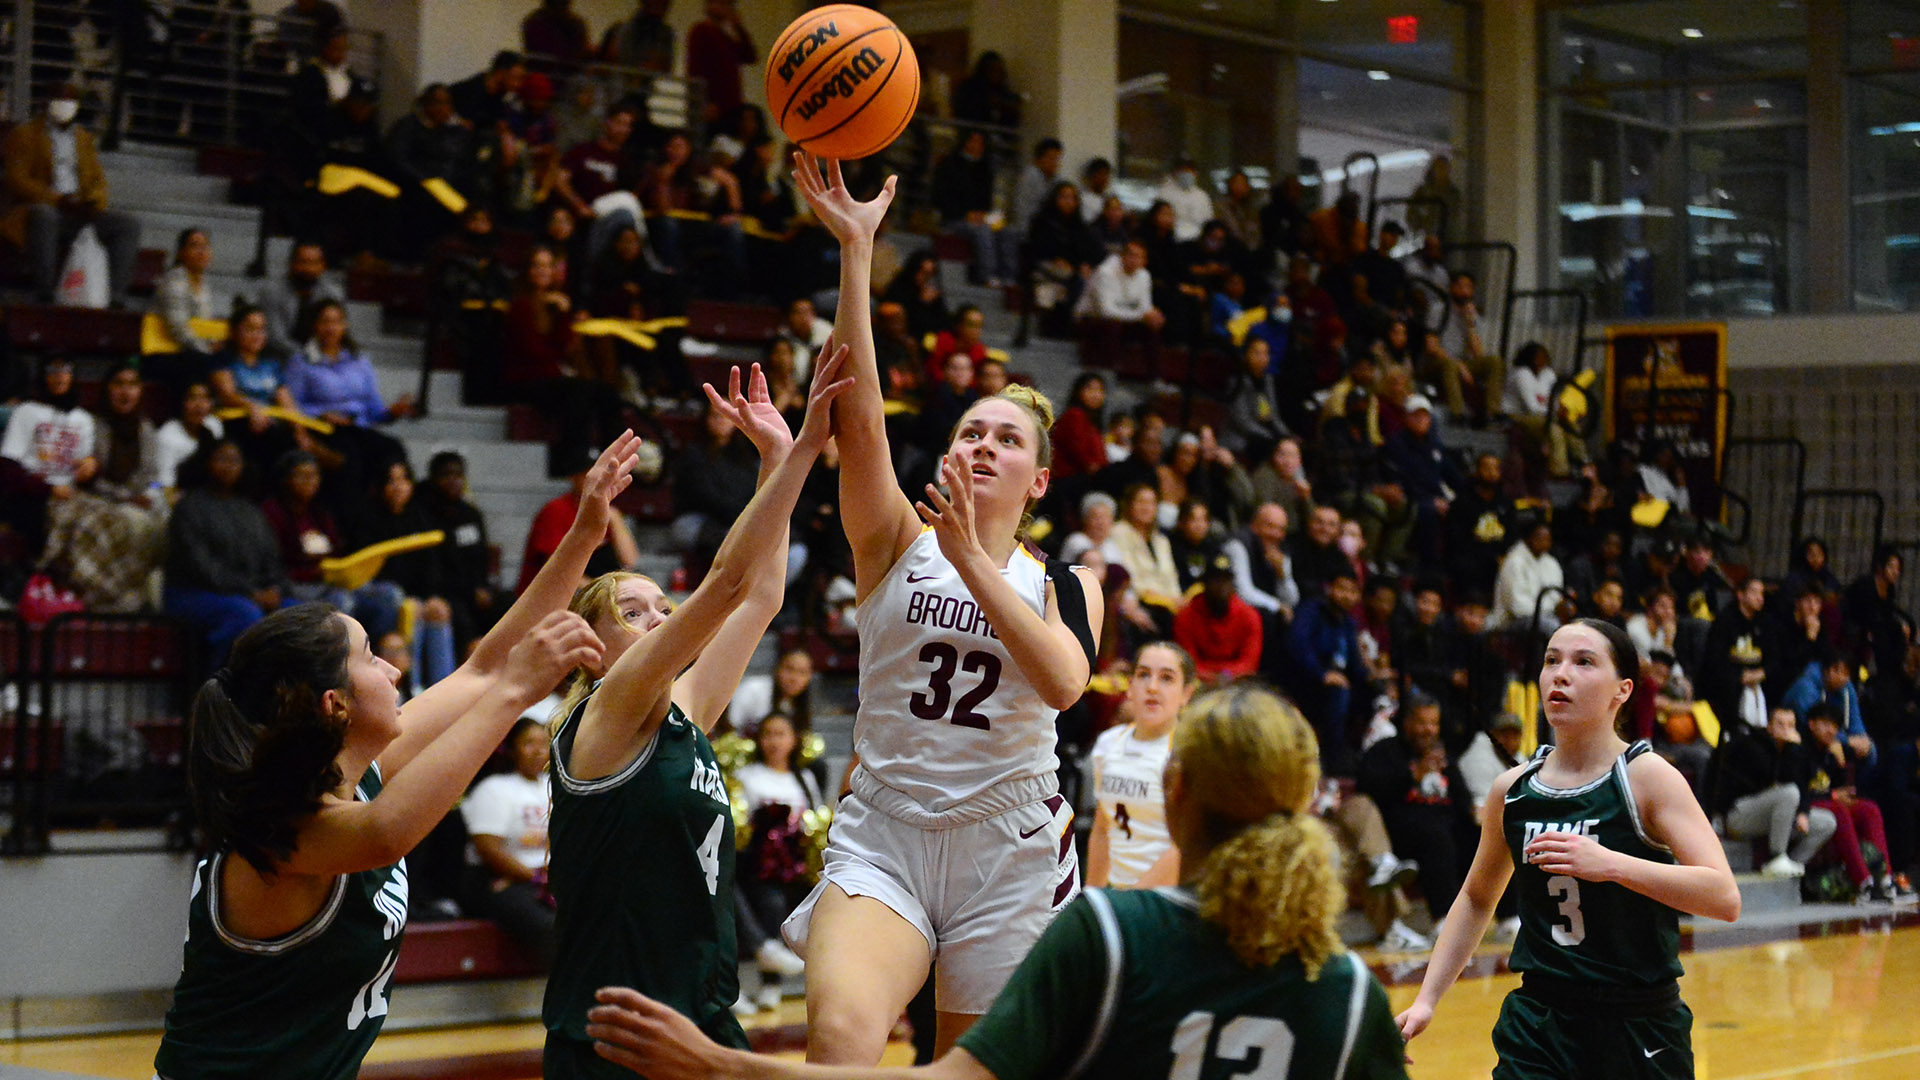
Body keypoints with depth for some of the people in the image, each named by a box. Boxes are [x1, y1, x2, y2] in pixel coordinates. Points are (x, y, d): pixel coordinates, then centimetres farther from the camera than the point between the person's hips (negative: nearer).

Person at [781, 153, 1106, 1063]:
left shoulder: (1066, 584, 7)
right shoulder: (897, 545, 4)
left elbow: (1063, 682, -16)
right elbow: (858, 413, -13)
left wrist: (971, 559, -21)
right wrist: (855, 250, -21)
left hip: (1009, 849, 2)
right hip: (882, 831, -2)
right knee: (840, 1031, -30)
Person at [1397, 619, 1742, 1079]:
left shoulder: (1649, 777, -10)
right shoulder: (1512, 789, 4)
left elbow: (1724, 897, -22)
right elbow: (1476, 899, 20)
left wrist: (1610, 864, -32)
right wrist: (1427, 998, 11)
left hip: (1641, 1035, -3)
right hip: (1538, 1026, 3)